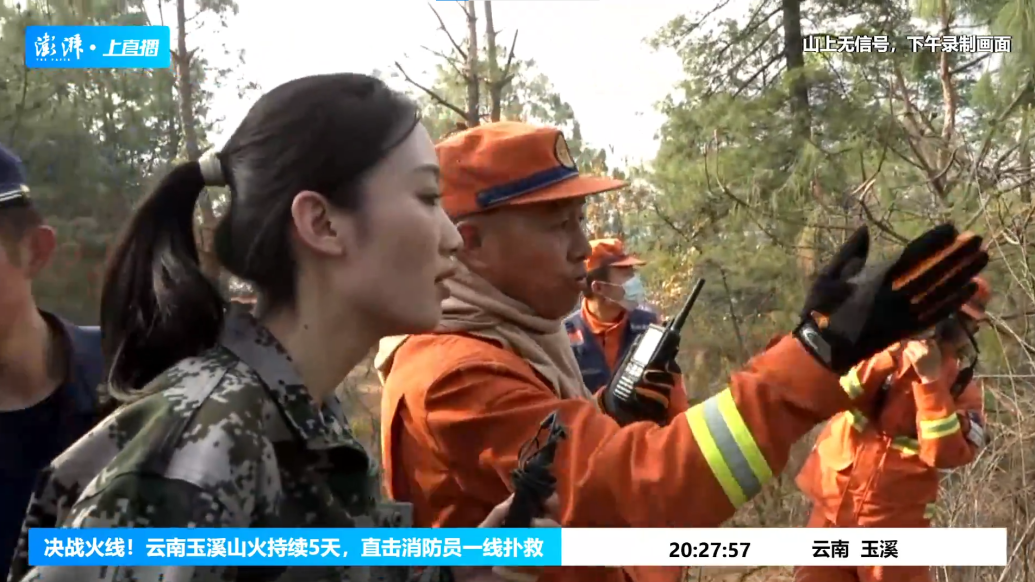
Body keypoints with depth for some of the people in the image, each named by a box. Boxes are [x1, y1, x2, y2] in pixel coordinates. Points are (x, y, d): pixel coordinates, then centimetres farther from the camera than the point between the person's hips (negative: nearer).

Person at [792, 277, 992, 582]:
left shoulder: (962, 389, -2)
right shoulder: (882, 345, 1)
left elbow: (945, 454, -18)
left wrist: (931, 379, -23)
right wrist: (890, 356, -22)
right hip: (831, 513, 2)